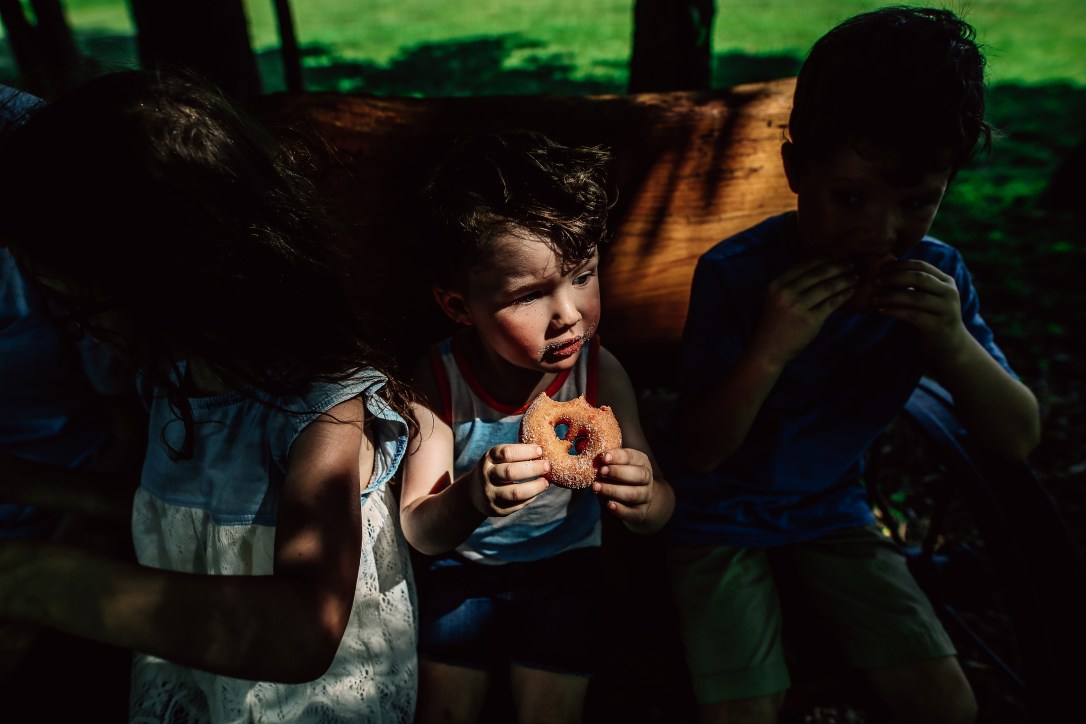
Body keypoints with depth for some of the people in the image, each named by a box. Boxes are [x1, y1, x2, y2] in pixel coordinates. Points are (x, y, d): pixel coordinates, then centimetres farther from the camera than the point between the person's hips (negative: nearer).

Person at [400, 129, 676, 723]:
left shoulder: (600, 375, -24)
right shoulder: (439, 382, -26)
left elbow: (660, 509, -18)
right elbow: (419, 533, -25)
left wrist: (643, 501, -44)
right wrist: (472, 501, -48)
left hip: (565, 565, 0)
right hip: (463, 566, 0)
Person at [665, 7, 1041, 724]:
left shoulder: (937, 277, -9)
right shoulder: (734, 274, -22)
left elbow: (1019, 439, -7)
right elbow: (701, 451, -19)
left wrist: (955, 342, -27)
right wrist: (769, 353, -36)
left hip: (834, 509, 4)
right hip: (722, 515, -3)